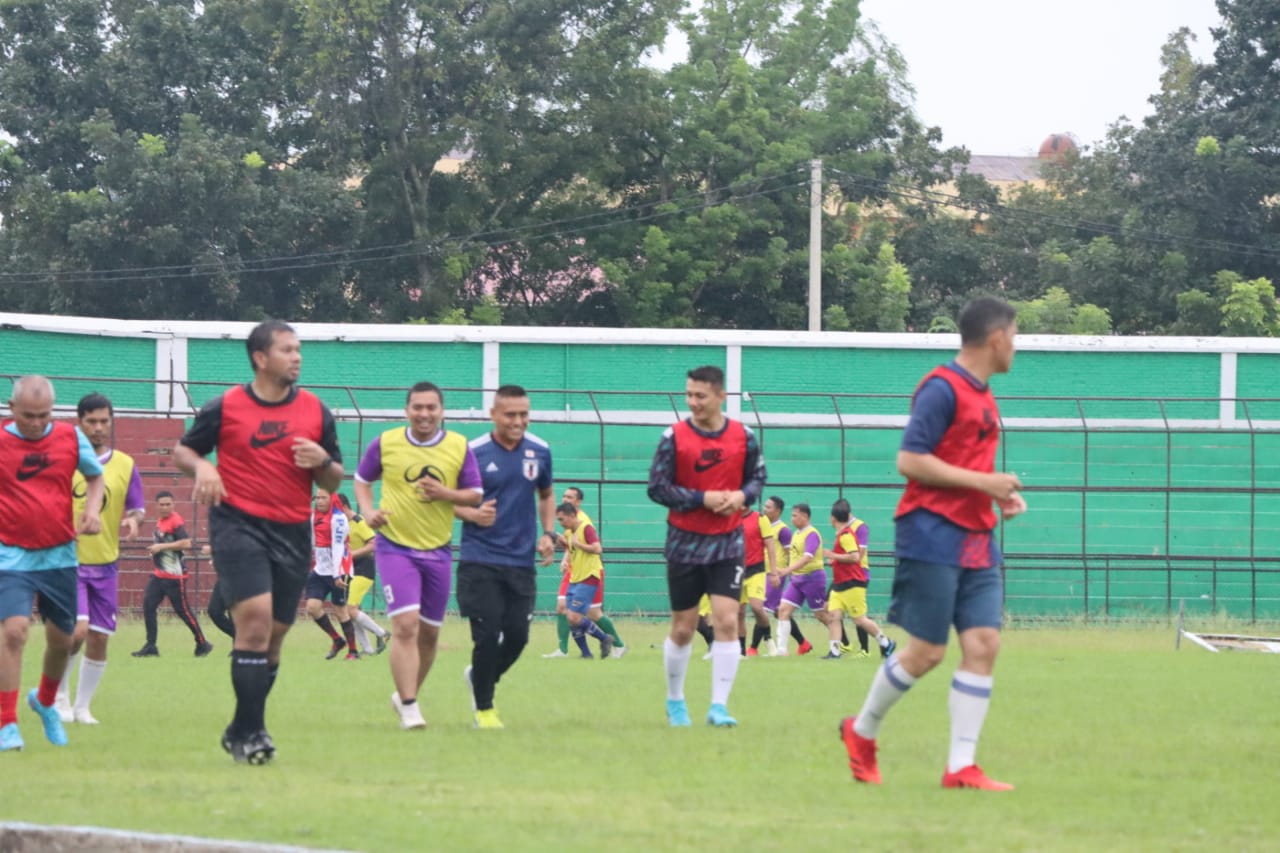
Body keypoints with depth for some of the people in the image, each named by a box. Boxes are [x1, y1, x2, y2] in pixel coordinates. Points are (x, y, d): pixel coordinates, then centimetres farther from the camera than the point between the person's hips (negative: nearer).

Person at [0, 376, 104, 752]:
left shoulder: (71, 437, 0)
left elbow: (96, 477, 15)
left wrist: (93, 508, -4)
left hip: (60, 556, 3)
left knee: (61, 640, 13)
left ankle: (45, 701, 43)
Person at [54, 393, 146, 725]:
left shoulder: (124, 465, 5)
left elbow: (136, 509, 9)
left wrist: (133, 521, -14)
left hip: (105, 564, 3)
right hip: (68, 561, -3)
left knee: (99, 638, 2)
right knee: (77, 629, -17)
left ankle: (82, 707, 17)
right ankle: (59, 695, 7)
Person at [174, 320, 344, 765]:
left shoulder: (316, 411, 8)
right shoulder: (224, 407, 0)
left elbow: (334, 481, 14)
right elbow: (182, 450, 10)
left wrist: (322, 462, -9)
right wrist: (201, 467, -12)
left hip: (293, 531, 4)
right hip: (238, 524, -4)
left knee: (274, 633, 8)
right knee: (256, 617, -20)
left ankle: (241, 732, 23)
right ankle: (250, 731, -17)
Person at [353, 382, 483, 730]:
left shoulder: (459, 447, 0)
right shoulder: (385, 443, -3)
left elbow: (475, 495, 3)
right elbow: (362, 480, 11)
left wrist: (446, 494, -16)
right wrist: (368, 511, -8)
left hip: (438, 551, 3)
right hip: (395, 547, -3)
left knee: (429, 633, 11)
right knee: (405, 625, -17)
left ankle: (405, 695, 32)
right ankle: (409, 709, -15)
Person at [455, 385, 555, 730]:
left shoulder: (539, 452, 5)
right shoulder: (473, 452, -6)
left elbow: (546, 495, 20)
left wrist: (549, 534, 5)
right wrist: (472, 514, -18)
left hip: (522, 561, 3)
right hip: (480, 561, -3)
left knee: (517, 636, 0)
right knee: (487, 634, -8)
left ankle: (479, 677, 31)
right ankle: (484, 708, 9)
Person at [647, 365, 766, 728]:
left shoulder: (744, 436, -1)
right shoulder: (674, 437, -7)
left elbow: (757, 477, 10)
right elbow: (657, 488, -7)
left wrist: (742, 496, -12)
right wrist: (703, 499, -16)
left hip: (728, 543, 1)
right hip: (685, 544, -1)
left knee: (727, 621, -12)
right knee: (682, 629, 6)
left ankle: (719, 706, -8)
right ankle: (675, 701, 26)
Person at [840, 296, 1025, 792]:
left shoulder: (983, 396, 17)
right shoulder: (943, 389, -12)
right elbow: (910, 461, -17)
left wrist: (1000, 494, 11)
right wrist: (981, 482, -17)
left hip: (976, 542, 8)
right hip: (933, 534, -8)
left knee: (983, 644, -3)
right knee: (926, 652, -4)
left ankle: (961, 767, -3)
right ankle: (861, 733, 18)